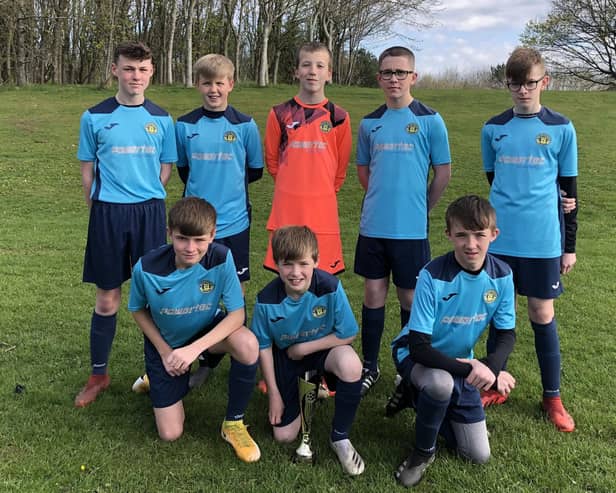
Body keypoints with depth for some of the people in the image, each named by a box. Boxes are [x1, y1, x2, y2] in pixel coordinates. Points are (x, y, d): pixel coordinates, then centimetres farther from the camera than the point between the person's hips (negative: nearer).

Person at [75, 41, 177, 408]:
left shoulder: (161, 119, 6)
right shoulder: (95, 117, 2)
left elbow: (166, 169, 11)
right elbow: (87, 169, 7)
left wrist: (148, 200, 4)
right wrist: (99, 206, 2)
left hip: (150, 212, 1)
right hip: (108, 213, -1)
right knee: (108, 299, 5)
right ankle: (99, 375, 20)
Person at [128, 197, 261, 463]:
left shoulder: (221, 258, -28)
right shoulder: (147, 268, -27)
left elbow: (237, 314, -25)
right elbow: (138, 310, -7)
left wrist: (194, 348, -35)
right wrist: (165, 352, -12)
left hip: (208, 330, 0)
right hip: (165, 342, 0)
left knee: (248, 344, -35)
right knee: (170, 434, -1)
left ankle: (234, 422, -10)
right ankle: (157, 378, 32)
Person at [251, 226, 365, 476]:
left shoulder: (330, 287, -27)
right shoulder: (266, 300, -22)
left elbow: (347, 335, -17)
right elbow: (264, 347, -8)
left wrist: (303, 348, -17)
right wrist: (274, 393, -3)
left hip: (324, 347, -1)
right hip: (286, 355, 1)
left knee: (351, 364, -38)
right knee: (283, 435, -2)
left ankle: (340, 438, -13)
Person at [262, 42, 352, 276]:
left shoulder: (339, 117, 2)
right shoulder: (280, 113, 3)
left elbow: (342, 164, 11)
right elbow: (271, 159, 12)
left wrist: (325, 192, 12)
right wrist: (289, 188, 13)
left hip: (323, 210, 0)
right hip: (286, 209, 0)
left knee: (323, 274, 4)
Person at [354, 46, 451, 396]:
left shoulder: (430, 120, -3)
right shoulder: (370, 123, 7)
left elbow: (443, 173, 1)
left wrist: (420, 209, 6)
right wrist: (382, 200, 10)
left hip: (411, 229, -3)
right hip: (373, 226, 3)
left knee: (410, 298, 7)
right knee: (374, 295, 9)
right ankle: (370, 366, 22)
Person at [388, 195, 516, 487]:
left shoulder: (502, 276, -14)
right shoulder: (433, 276, -28)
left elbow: (506, 334, -5)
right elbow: (419, 347, -28)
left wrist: (490, 368, -26)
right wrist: (471, 369, -33)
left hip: (461, 364, 5)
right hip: (415, 356, -5)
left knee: (479, 456, 4)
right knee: (442, 382, -41)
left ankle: (419, 396, 24)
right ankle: (423, 451, -10)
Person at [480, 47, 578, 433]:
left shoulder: (561, 129, -1)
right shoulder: (494, 129, 4)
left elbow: (569, 188, 2)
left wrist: (570, 245, 2)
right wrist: (511, 207, 11)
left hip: (543, 240, -2)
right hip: (500, 238, 2)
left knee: (542, 314, 5)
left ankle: (553, 397, 20)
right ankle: (497, 384, 26)